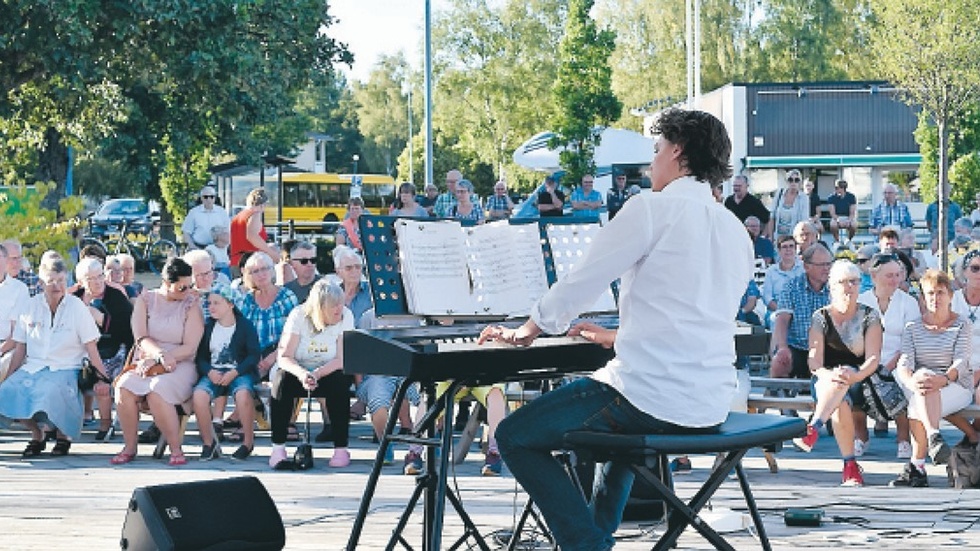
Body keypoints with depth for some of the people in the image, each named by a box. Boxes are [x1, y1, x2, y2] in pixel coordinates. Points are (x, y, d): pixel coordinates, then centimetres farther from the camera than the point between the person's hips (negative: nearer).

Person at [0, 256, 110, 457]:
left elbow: (91, 347, -2)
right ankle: (36, 435, 1)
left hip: (65, 369, -3)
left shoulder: (76, 307, 0)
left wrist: (102, 379, -7)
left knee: (50, 392, -35)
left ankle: (63, 435, -4)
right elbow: (20, 348, 11)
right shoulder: (31, 306, 8)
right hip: (32, 366, 3)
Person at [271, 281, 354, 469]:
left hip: (329, 373, 0)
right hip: (298, 370, 0)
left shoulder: (346, 316, -13)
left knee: (339, 383, -33)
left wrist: (316, 375, -34)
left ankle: (341, 448, -25)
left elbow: (342, 360, -17)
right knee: (282, 381, -31)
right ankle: (278, 447, -24)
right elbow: (284, 357, -18)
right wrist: (302, 374, -39)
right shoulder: (298, 316, -14)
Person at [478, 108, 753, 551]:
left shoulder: (652, 208, -8)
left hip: (652, 397, -8)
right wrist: (619, 337, 36)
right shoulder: (736, 230, 14)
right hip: (713, 404, 8)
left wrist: (526, 331, 12)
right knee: (618, 426, 39)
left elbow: (580, 283, -5)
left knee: (514, 437, 5)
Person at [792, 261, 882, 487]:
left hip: (859, 383, -1)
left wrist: (856, 375, -27)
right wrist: (827, 374, -28)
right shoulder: (821, 317, 9)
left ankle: (812, 429, -50)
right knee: (841, 404, -34)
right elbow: (814, 360, -3)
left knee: (843, 378, -37)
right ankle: (850, 465, -39)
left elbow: (873, 358, -4)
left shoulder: (869, 316, 8)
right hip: (825, 383, 1)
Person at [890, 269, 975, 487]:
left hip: (958, 387, -2)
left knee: (917, 406, -35)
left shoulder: (962, 325, 6)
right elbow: (904, 364, -2)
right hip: (921, 389, 2)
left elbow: (961, 363, -9)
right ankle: (934, 437, -48)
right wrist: (912, 383, -28)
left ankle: (917, 466, -42)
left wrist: (943, 379, -32)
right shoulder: (913, 328, 13)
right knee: (922, 375, -37)